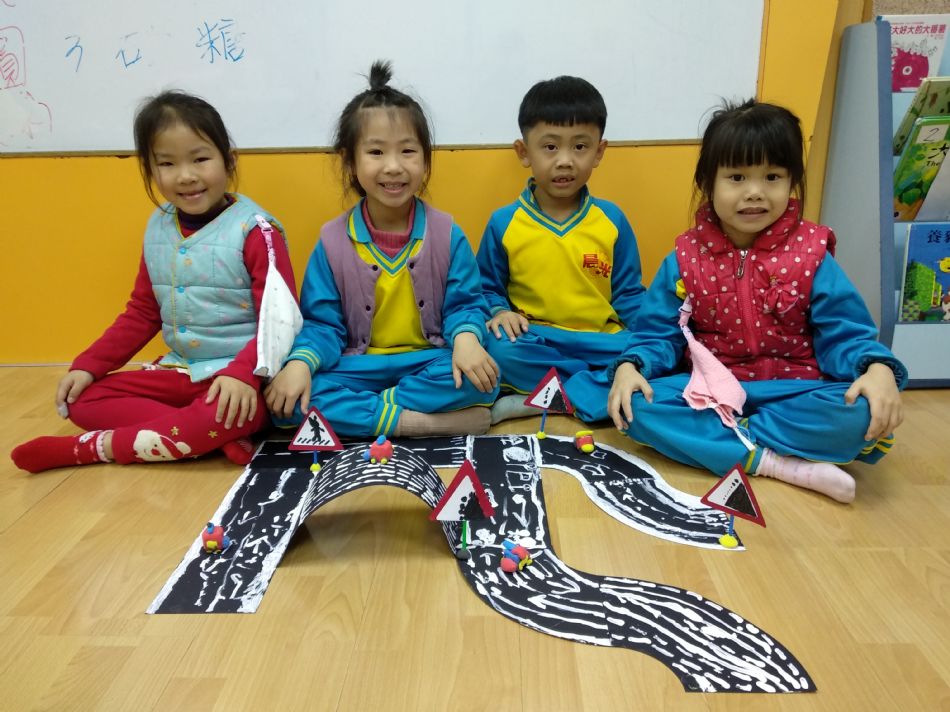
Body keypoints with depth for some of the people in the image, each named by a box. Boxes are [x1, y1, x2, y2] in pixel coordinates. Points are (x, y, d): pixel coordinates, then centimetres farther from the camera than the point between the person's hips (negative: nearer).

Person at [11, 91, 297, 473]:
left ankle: (90, 448, -17)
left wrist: (242, 373, -31)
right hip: (178, 369, 7)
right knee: (82, 399, -3)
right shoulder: (158, 228, 6)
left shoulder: (254, 228, -13)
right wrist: (88, 365, 5)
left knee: (234, 413, -38)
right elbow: (142, 312, 14)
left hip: (237, 373, -7)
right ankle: (221, 437, -18)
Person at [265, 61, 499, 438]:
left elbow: (464, 304, 0)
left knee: (480, 380, -31)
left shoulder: (446, 233, -2)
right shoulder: (332, 241, -2)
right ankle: (438, 422, -29)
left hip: (429, 363, 0)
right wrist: (300, 362, -22)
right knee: (290, 399, -27)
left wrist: (465, 337, -24)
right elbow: (323, 323, -1)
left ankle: (365, 412, -18)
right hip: (357, 368, 1)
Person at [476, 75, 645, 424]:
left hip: (601, 341, 2)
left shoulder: (612, 219, 3)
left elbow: (628, 293, 8)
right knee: (498, 347, -33)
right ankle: (601, 387, -17)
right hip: (534, 340, -1)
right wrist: (499, 311, -13)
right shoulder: (504, 223, -1)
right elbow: (487, 287, 10)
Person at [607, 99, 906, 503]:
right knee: (637, 405, -27)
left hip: (792, 391, 0)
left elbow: (843, 332, -4)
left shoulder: (811, 254, -2)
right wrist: (630, 367, -23)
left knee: (860, 412, -30)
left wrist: (877, 369, -26)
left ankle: (726, 439, -19)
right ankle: (776, 462, -27)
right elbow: (659, 333, -1)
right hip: (711, 391, 1)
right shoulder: (686, 258, 0)